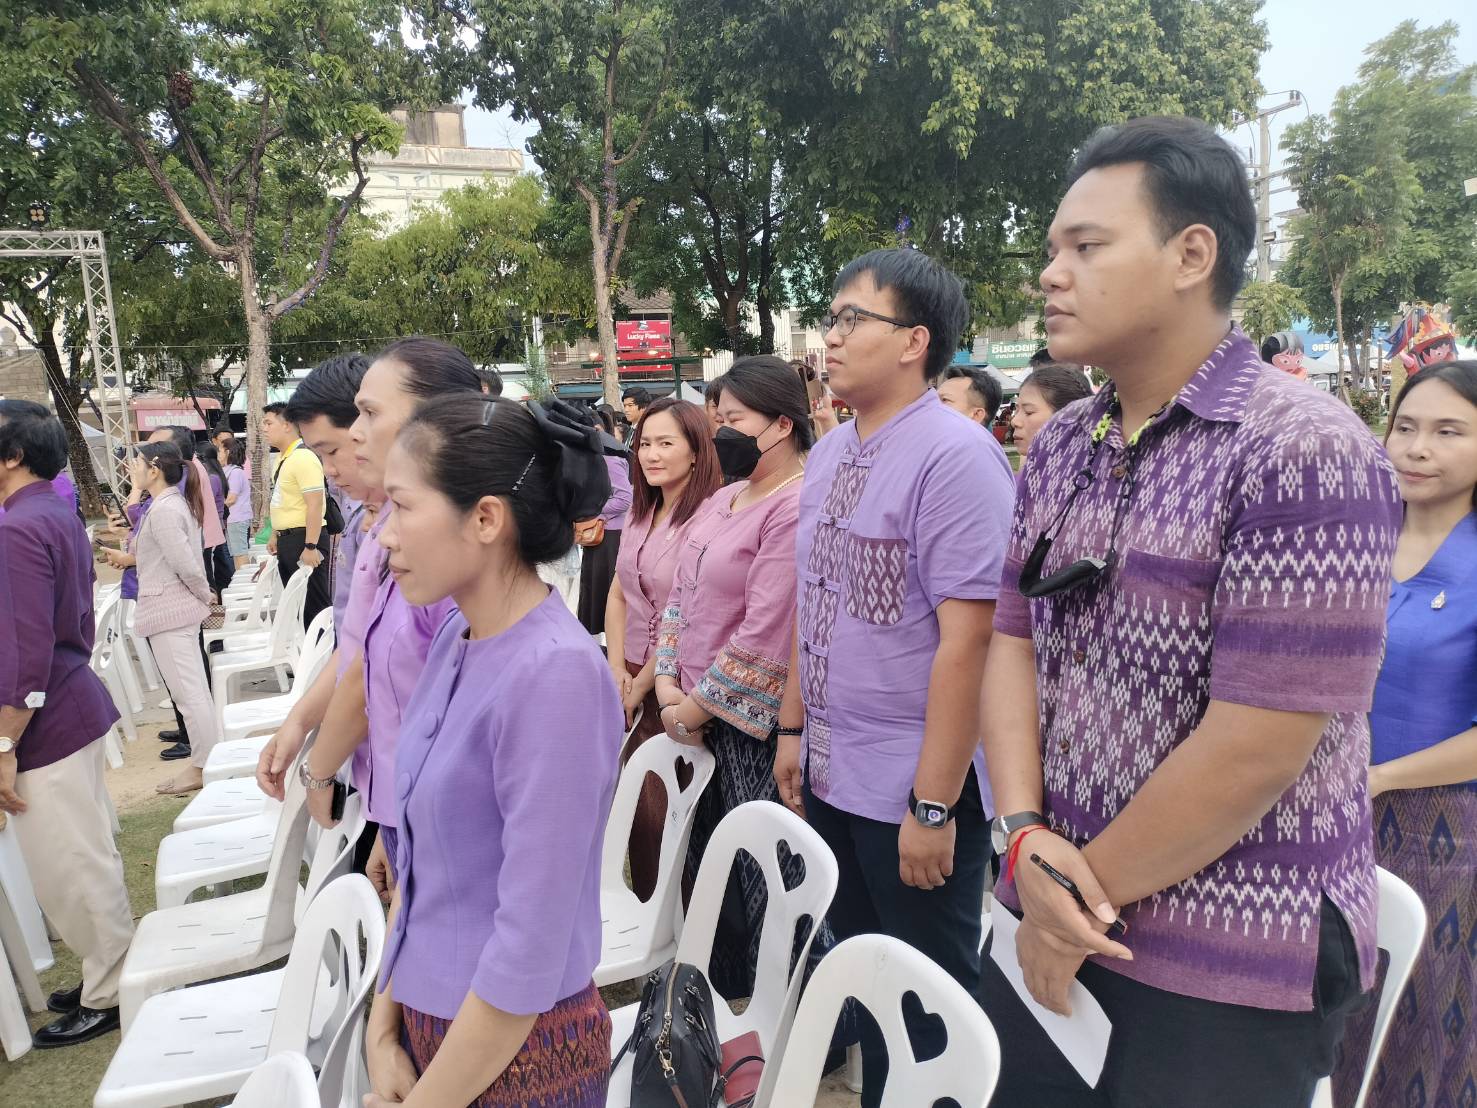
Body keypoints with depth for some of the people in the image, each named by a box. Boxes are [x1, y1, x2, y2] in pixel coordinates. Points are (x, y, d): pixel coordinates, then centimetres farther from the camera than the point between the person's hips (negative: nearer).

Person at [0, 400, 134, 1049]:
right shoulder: (59, 516, 12)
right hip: (75, 703, 10)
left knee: (70, 871, 3)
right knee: (87, 858, 19)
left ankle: (107, 996, 18)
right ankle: (108, 974, 32)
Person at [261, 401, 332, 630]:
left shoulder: (303, 458, -17)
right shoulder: (282, 458, 12)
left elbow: (315, 504, -23)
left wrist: (310, 547, -25)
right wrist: (275, 535, 21)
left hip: (303, 538, -10)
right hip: (286, 540, 10)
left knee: (314, 602, -2)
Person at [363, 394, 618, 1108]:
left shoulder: (555, 674, -27)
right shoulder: (455, 637, -2)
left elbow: (529, 948, -23)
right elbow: (419, 856, 6)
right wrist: (385, 1023, 2)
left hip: (516, 1050, -7)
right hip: (429, 1018, 7)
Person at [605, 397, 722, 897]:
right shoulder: (640, 510, 8)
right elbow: (618, 594, 11)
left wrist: (640, 686, -9)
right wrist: (616, 668, -1)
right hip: (632, 678, 7)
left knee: (663, 808, 1)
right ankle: (641, 906, 30)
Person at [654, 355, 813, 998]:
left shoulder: (797, 507, -18)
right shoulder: (726, 498, 13)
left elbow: (766, 633, -22)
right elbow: (682, 593, 14)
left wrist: (700, 704, -13)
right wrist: (668, 680, 2)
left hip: (757, 724, -9)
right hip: (702, 720, 9)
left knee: (759, 876, 4)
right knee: (707, 867, 19)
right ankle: (716, 997, 38)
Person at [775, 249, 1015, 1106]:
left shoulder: (955, 456, -18)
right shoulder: (828, 455, 7)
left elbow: (967, 639, -22)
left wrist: (932, 805, -21)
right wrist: (793, 729, 13)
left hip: (915, 789, -7)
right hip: (832, 776, 7)